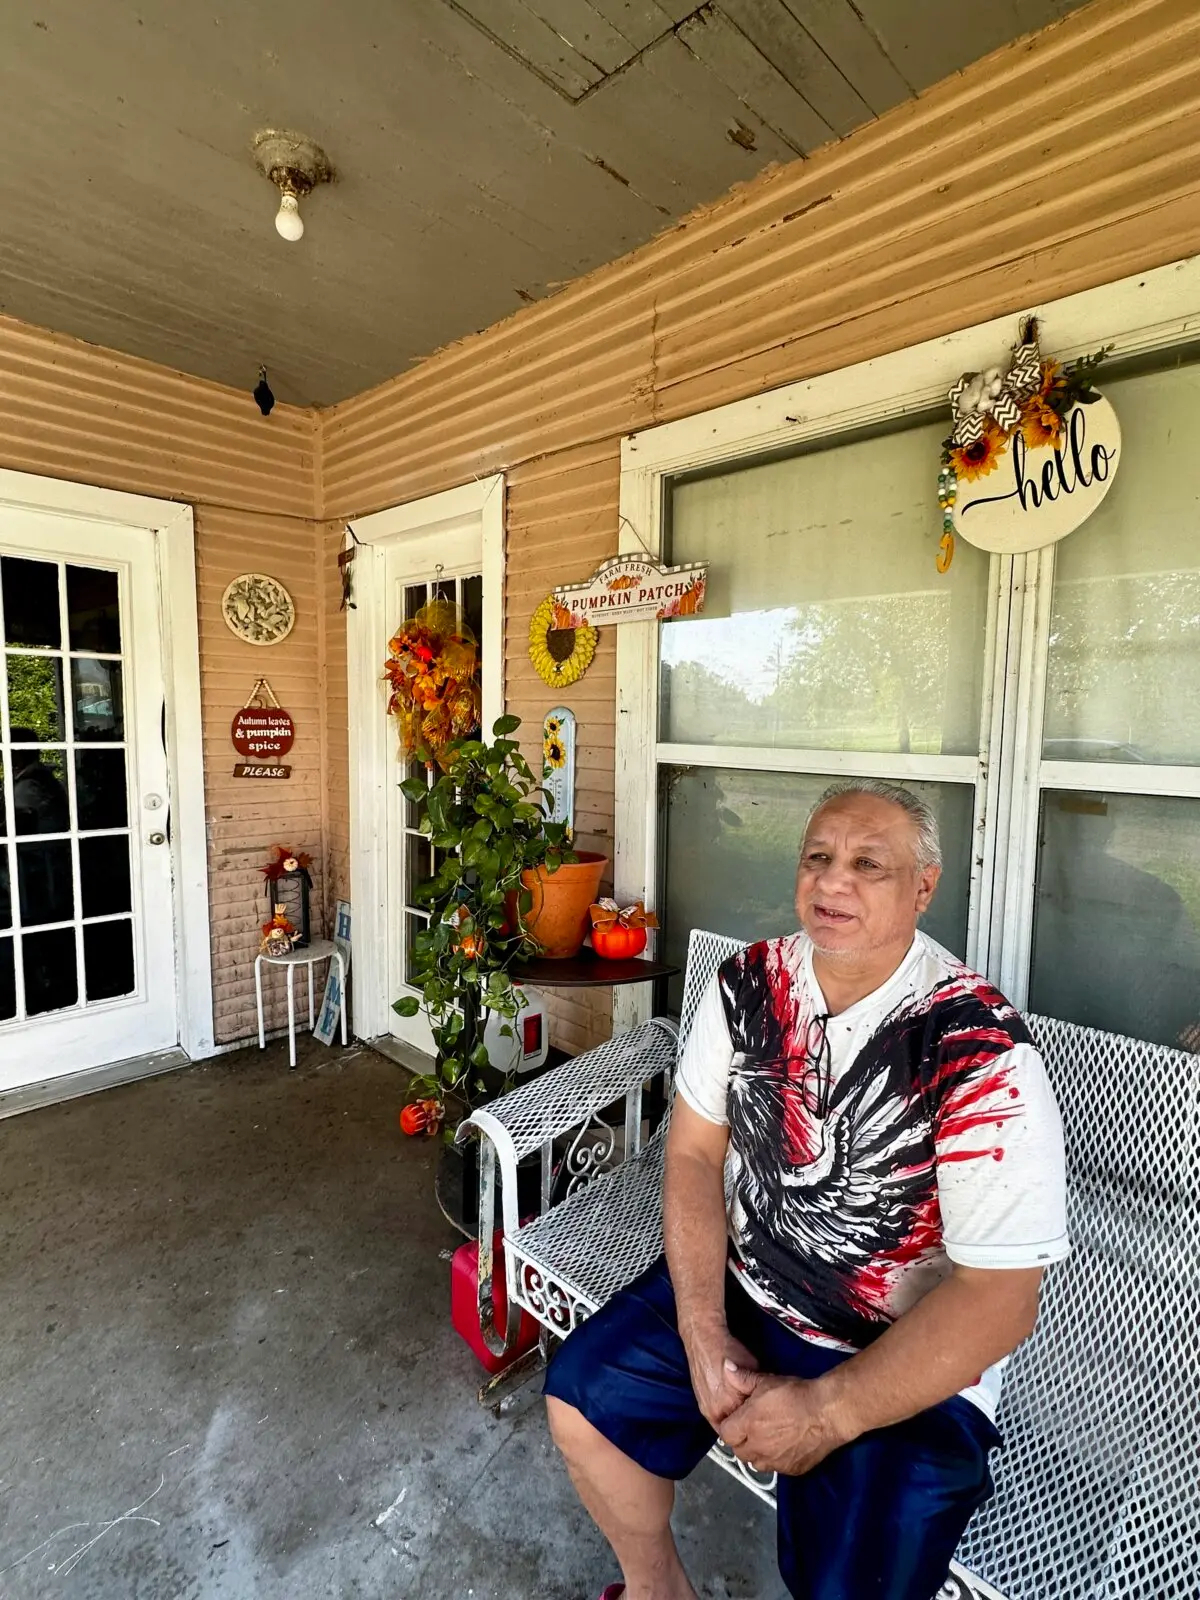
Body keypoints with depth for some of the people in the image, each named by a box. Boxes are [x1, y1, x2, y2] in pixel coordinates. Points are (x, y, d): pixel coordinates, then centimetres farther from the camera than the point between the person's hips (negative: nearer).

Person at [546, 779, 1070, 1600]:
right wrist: (702, 1329, -12)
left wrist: (828, 1412, -19)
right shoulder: (748, 984, -10)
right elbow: (694, 1149, -4)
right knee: (580, 1395, 1)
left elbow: (1000, 1296, -21)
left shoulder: (980, 1052, -24)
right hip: (739, 1288, 4)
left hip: (903, 1359, -3)